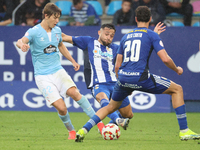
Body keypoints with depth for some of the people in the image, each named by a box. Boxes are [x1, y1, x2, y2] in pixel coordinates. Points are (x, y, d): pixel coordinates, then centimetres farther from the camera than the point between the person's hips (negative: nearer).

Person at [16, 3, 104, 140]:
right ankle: (71, 131, 11)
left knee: (73, 92, -24)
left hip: (58, 71, 4)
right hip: (43, 76, -4)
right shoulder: (34, 32, -10)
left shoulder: (57, 30, 8)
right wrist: (22, 45, -53)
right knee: (61, 108, -16)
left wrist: (73, 61, 29)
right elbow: (21, 41, -29)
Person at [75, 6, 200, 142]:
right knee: (177, 89, 10)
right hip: (140, 77, -5)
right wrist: (177, 69, 16)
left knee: (111, 107, 28)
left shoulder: (126, 37, 22)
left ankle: (84, 130, 13)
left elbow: (117, 66, 22)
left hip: (123, 77, 5)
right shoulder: (152, 35, 6)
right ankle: (184, 132, 3)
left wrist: (122, 85, 34)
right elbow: (165, 59, -3)